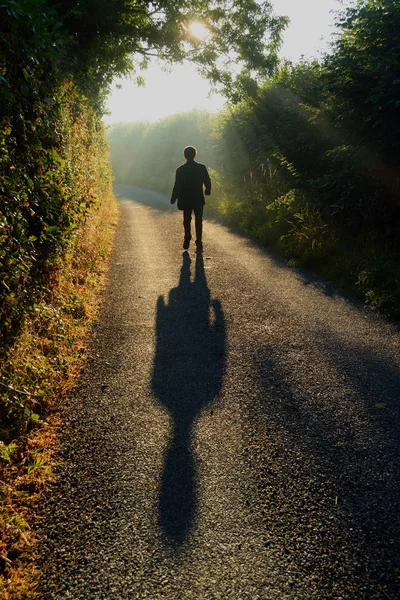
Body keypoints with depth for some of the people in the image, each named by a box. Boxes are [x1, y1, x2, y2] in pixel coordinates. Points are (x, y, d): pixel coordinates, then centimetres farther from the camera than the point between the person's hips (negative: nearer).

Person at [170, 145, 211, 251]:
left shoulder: (180, 169, -7)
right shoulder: (202, 167, -6)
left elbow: (177, 186, -7)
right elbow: (208, 182, -1)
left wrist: (173, 199, 3)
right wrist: (207, 191, 19)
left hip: (186, 200, 0)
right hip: (199, 199, 0)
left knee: (187, 220, 13)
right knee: (198, 221, 9)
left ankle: (187, 239, -1)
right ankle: (199, 242, 6)